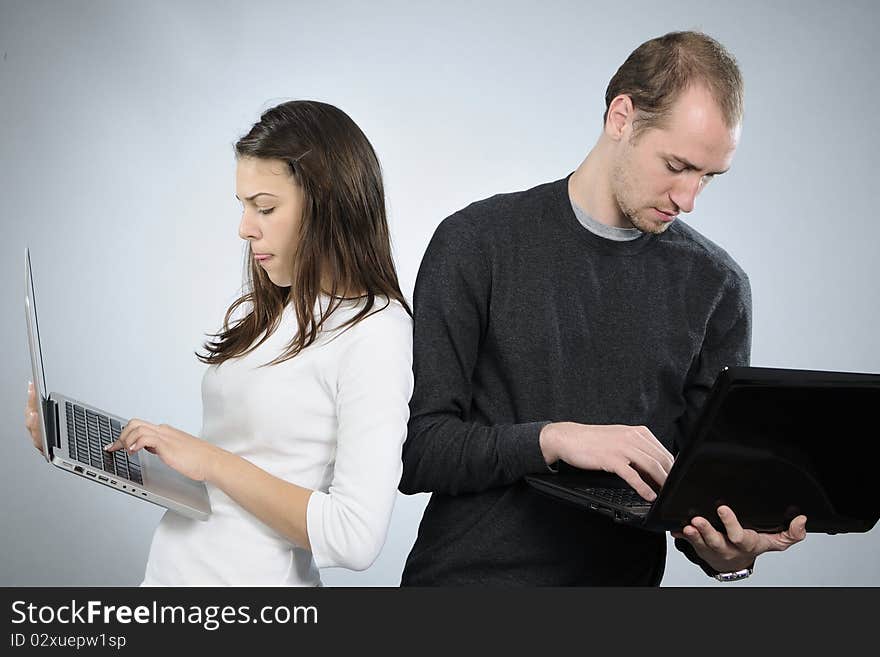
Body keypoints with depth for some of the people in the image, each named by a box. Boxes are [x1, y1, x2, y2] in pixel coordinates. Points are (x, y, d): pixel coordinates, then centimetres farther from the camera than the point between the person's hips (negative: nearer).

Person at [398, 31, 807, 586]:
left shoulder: (718, 286, 5)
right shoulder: (477, 242, -3)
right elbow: (417, 448, -6)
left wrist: (725, 550, -15)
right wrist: (552, 439, -19)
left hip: (623, 575, 2)